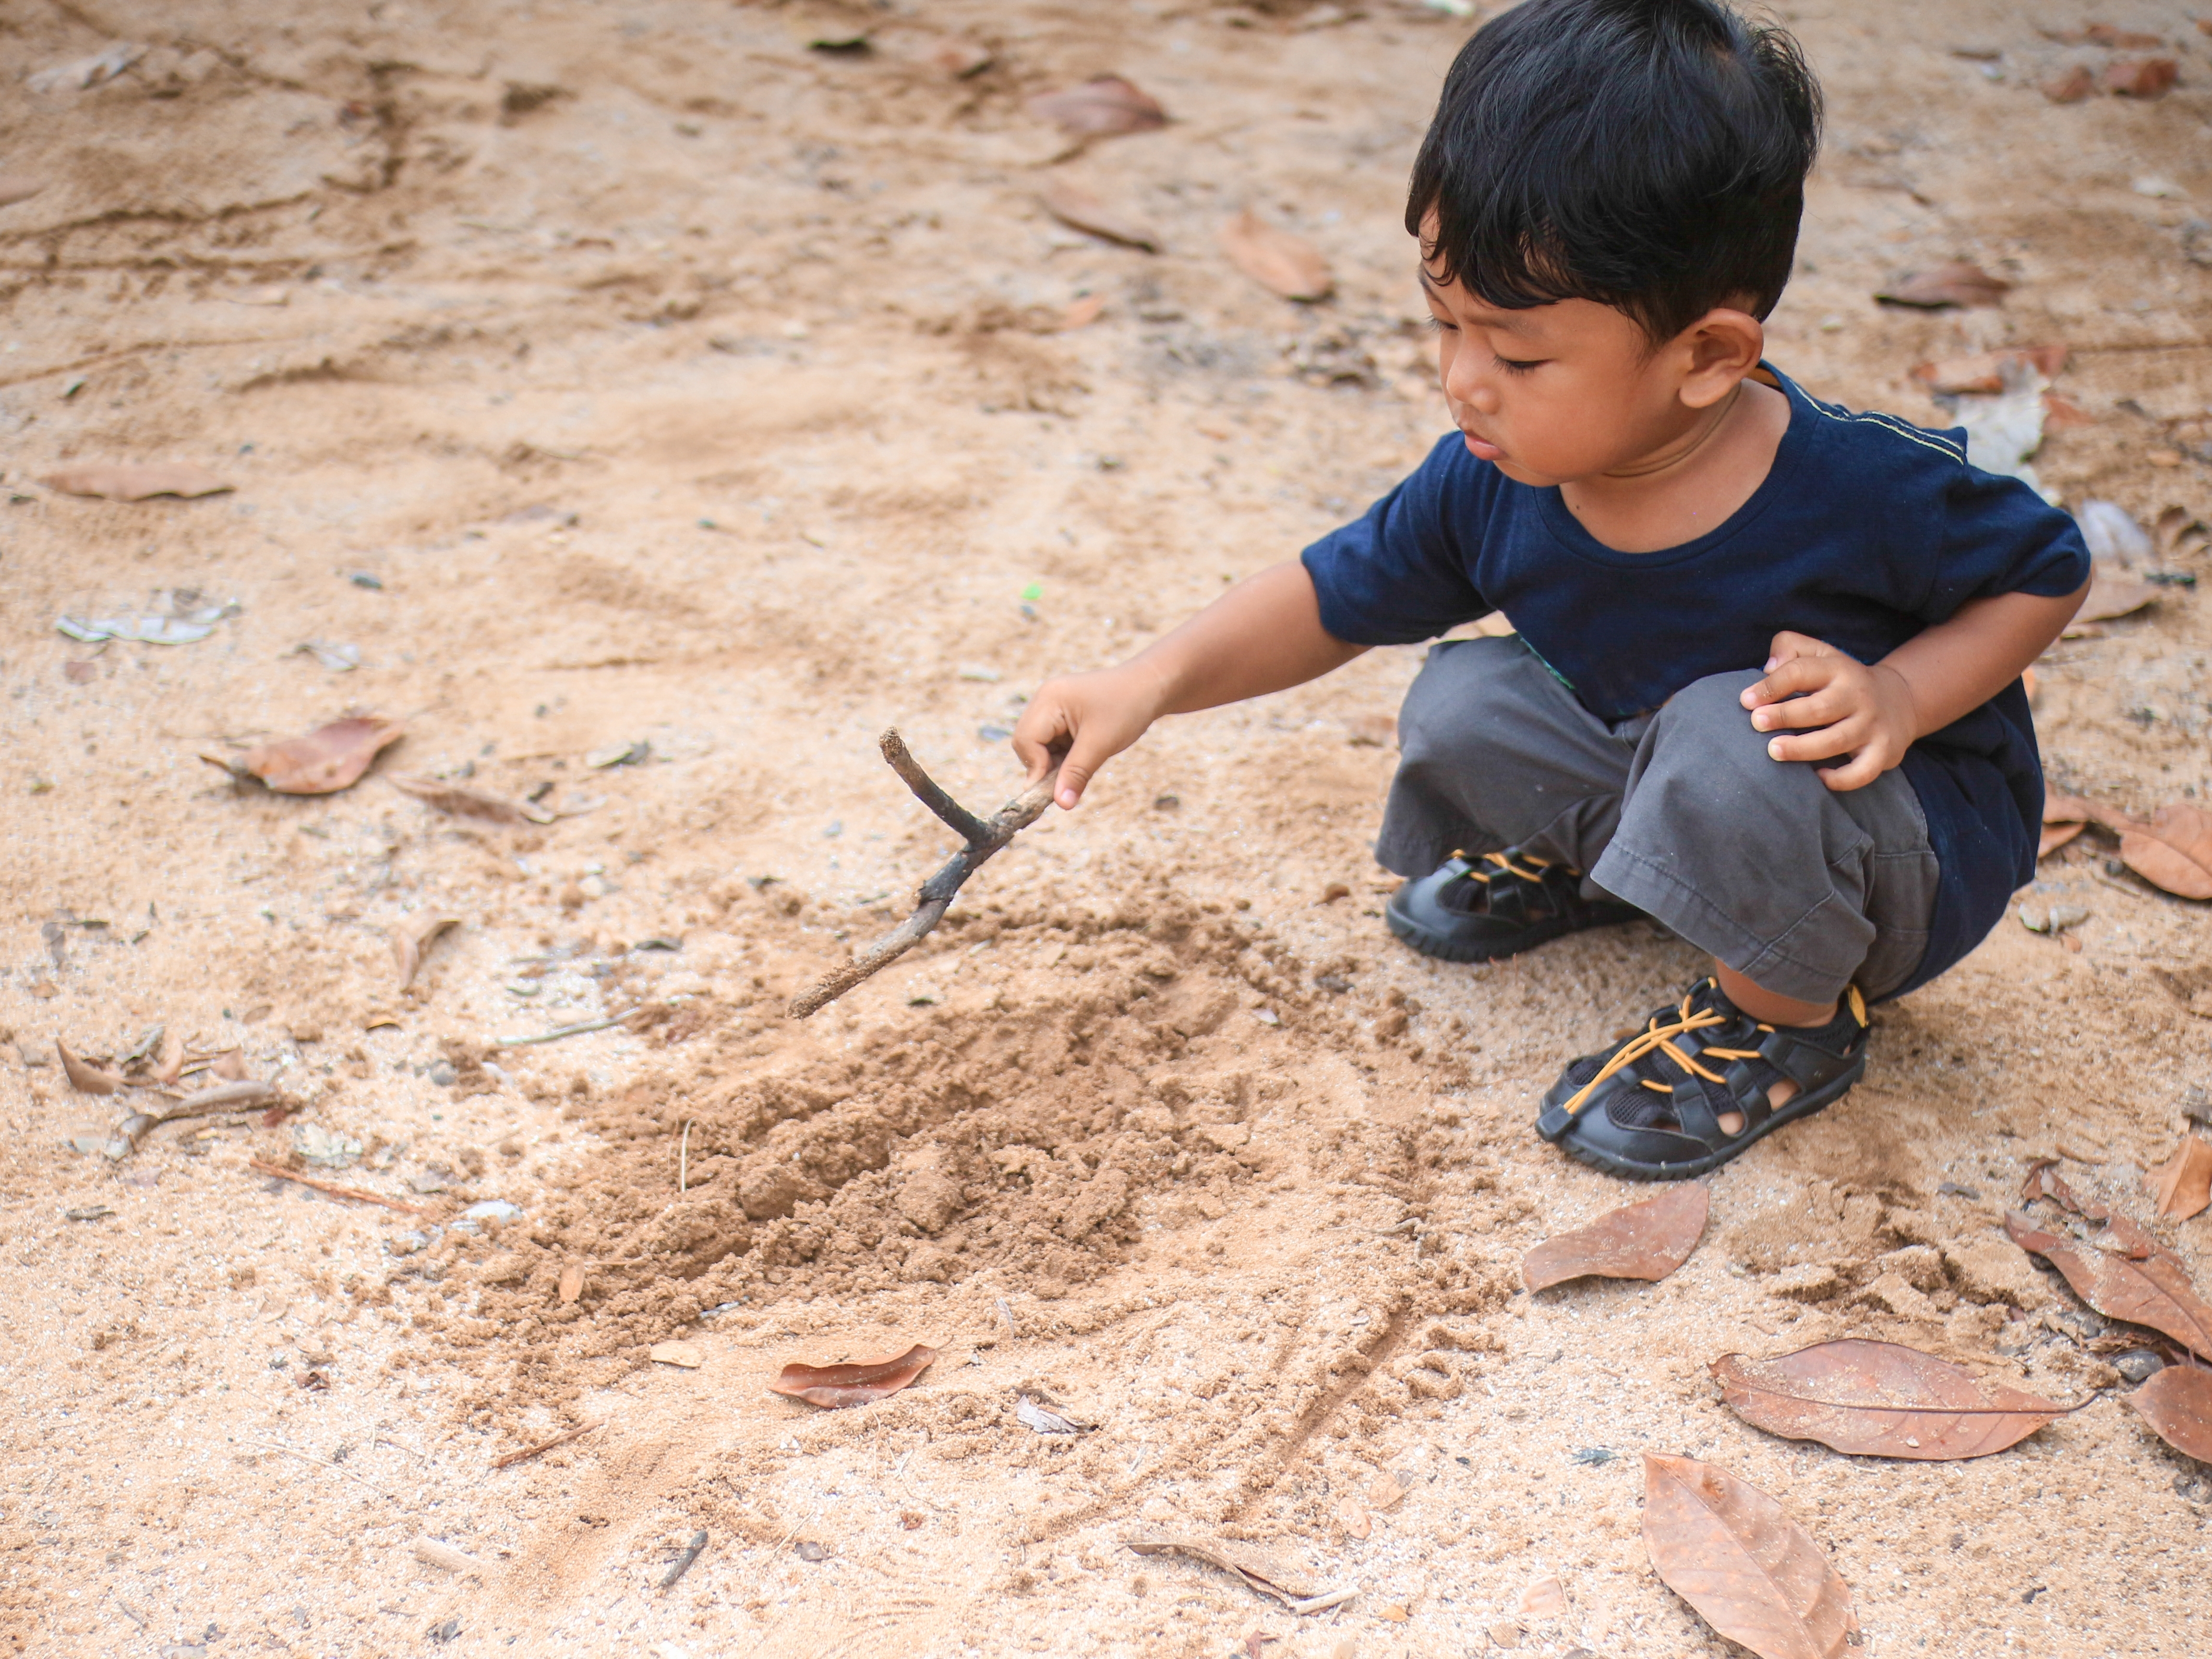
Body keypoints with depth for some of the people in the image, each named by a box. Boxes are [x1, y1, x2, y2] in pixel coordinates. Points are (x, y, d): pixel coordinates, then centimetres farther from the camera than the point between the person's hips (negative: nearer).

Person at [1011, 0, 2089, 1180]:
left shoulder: (1864, 489, -31)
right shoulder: (1486, 491, -18)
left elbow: (2049, 571, -12)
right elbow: (1333, 599, -3)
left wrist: (1899, 696, -30)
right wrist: (1158, 679, -19)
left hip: (1926, 854, -4)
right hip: (1663, 786, 5)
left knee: (1737, 740, -35)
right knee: (1462, 707, -13)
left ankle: (1788, 1020, -8)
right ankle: (1585, 861, 18)